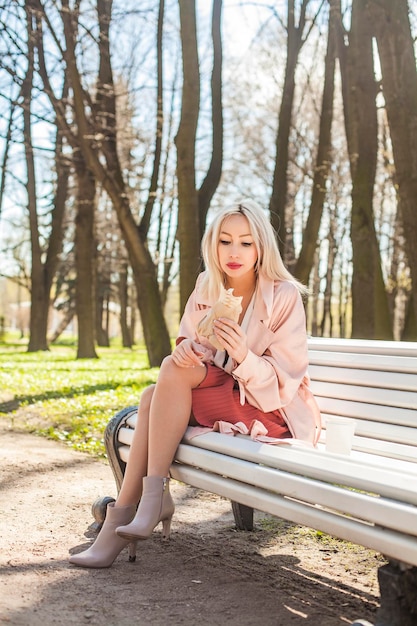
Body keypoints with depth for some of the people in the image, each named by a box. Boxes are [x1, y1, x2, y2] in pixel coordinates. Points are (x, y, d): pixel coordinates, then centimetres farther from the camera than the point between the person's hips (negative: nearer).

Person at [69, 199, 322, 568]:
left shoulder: (284, 296, -13)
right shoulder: (206, 290, 3)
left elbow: (284, 381, -13)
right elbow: (191, 344, 8)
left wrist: (245, 356, -33)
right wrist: (186, 350, -17)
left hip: (274, 410, -6)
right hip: (220, 394, 6)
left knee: (173, 372, -24)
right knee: (153, 397, -22)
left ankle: (155, 495, -23)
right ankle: (120, 520, -21)